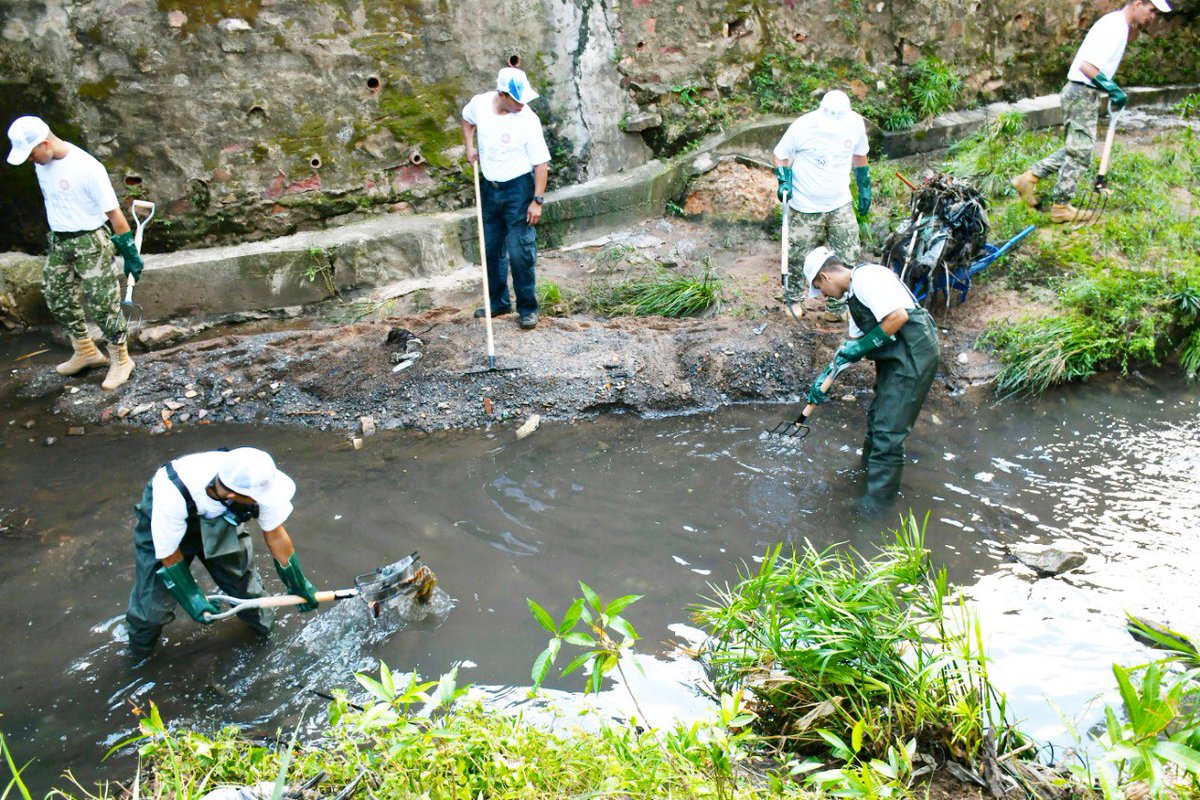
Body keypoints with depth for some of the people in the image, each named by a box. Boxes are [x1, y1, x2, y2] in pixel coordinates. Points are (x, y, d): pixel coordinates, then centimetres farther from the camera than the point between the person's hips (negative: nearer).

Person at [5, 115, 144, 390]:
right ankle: (86, 352, 33)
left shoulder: (87, 167, -22)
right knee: (58, 299, 16)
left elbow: (114, 213, -18)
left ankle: (120, 360, 14)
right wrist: (54, 235, 23)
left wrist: (129, 254, -15)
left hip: (90, 243, -8)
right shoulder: (42, 162, 2)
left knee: (102, 304, -3)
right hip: (59, 242, 8)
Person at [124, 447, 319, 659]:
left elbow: (274, 533, -18)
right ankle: (141, 643, 28)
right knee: (155, 593, -4)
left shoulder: (254, 481, -35)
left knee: (240, 572, -3)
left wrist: (298, 584, -8)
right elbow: (169, 554, -25)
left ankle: (259, 619, 28)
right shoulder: (174, 494, -44)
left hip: (217, 515, 3)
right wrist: (191, 598, -19)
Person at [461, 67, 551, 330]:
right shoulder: (479, 103, -6)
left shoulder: (529, 120, -19)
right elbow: (467, 120, 19)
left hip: (518, 187, -5)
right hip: (489, 187, 5)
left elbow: (541, 163, -15)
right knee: (491, 249, 14)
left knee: (521, 252, -5)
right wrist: (469, 147, 5)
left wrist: (538, 200, -18)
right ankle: (498, 302, 29)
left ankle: (528, 308, 8)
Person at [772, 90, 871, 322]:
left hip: (840, 205, 3)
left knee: (847, 258, 1)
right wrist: (784, 181, -18)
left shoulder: (855, 123, -6)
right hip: (806, 207, -3)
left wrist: (864, 188, 17)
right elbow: (780, 155, -3)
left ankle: (836, 308, 17)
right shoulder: (803, 127, -18)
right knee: (800, 258, 6)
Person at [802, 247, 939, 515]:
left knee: (888, 428, -5)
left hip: (913, 353, -10)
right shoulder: (854, 294, 17)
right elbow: (854, 343, 23)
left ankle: (878, 499, 5)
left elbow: (899, 315, -25)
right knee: (878, 416, 23)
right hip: (894, 358, 10)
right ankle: (869, 465, 43)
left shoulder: (866, 277, -15)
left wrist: (862, 346, -16)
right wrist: (825, 376, 20)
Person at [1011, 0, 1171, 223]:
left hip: (1082, 94, 10)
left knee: (1074, 149, 17)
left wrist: (1112, 92, 16)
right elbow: (1087, 66, -28)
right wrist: (1114, 89, -24)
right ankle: (1060, 207, 8)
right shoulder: (1115, 27, -19)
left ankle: (1029, 177, 17)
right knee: (1080, 153, -1)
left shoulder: (1116, 23, 13)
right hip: (1083, 95, -10)